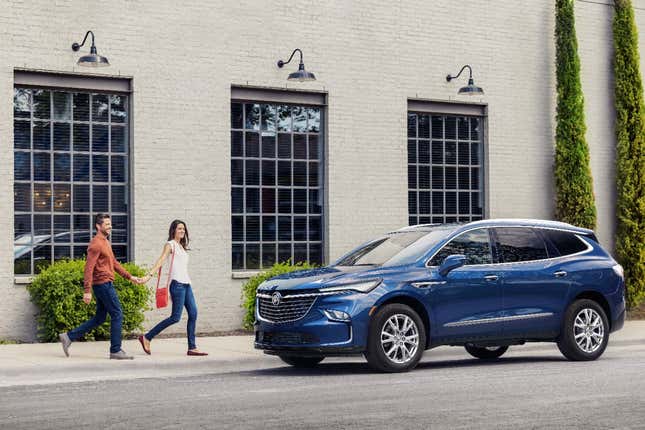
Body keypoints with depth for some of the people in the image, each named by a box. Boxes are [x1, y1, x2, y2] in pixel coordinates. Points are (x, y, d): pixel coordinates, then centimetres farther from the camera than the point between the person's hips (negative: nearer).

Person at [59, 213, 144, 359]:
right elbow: (89, 268, -19)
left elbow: (114, 263, 24)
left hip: (105, 284, 10)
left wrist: (130, 277, 19)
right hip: (103, 283, -10)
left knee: (99, 318, 13)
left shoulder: (105, 242, 17)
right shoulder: (96, 243, -14)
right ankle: (116, 351, 0)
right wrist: (87, 291, -23)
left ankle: (69, 336, 16)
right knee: (117, 315, -5)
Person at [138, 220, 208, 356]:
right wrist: (149, 275, -27)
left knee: (193, 314, 0)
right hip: (177, 283, -8)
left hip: (186, 283, 8)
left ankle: (192, 348, 2)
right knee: (175, 317, -10)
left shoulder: (182, 246, 21)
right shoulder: (170, 244, -2)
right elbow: (161, 260, -15)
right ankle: (146, 338, -3)